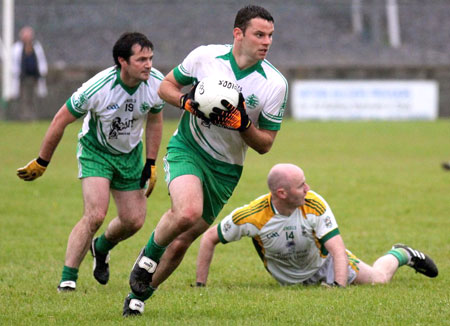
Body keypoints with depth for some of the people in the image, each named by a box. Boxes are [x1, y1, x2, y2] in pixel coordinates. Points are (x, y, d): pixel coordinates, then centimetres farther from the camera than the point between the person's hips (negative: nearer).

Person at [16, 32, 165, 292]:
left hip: (130, 153, 5)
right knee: (95, 215, -22)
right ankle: (68, 278, -11)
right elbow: (61, 121, -17)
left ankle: (101, 248, 37)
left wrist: (151, 164, 2)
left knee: (134, 221, 3)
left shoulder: (157, 84, -18)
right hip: (96, 151, -5)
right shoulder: (97, 88, -31)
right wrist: (41, 163, -10)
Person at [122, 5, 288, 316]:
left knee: (180, 243, 4)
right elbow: (166, 86, 6)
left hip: (226, 170, 2)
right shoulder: (204, 57, -9)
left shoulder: (275, 84, -9)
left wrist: (243, 125, -22)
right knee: (188, 212, -31)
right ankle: (148, 256, -1)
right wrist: (188, 102, -14)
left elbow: (265, 144, -2)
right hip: (187, 150, -2)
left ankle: (140, 295, 27)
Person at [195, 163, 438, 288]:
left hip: (323, 261, -1)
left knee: (378, 279, 3)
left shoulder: (315, 205, -34)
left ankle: (400, 255, 36)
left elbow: (338, 249, -36)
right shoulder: (250, 216, -34)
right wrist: (200, 286, -23)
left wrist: (339, 285, -52)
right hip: (289, 279, 1)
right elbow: (209, 238, -21)